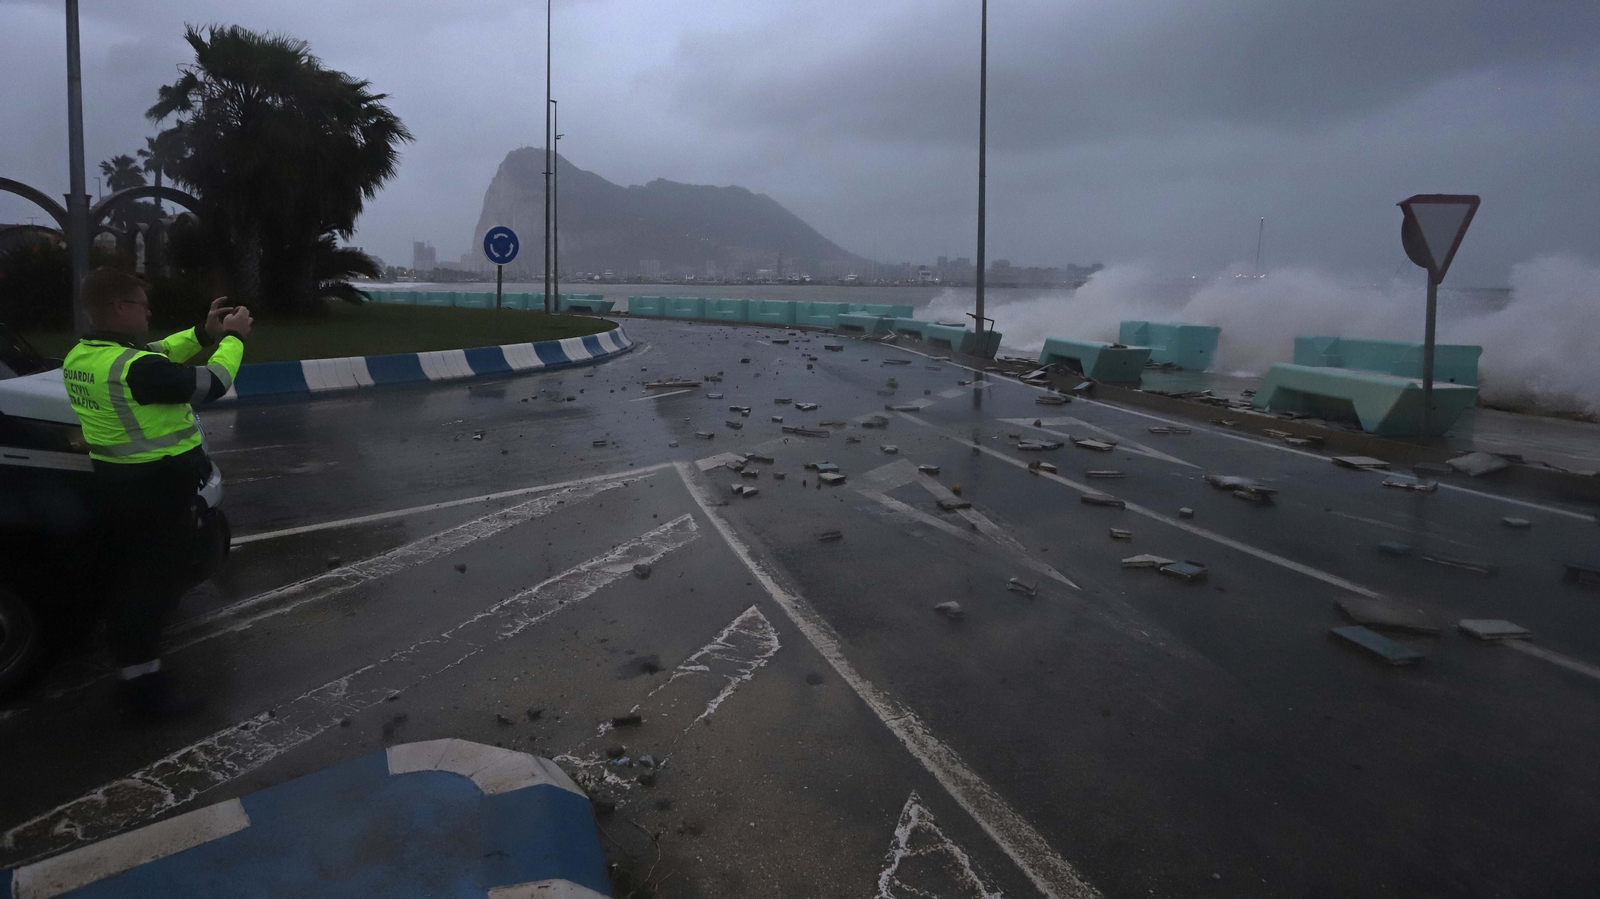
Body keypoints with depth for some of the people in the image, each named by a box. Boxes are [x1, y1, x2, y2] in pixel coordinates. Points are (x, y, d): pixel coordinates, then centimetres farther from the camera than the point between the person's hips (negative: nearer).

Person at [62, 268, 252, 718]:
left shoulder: (81, 357, 3)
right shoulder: (133, 367, -26)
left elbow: (157, 354, 15)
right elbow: (210, 383, -18)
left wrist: (204, 333, 6)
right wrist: (233, 337, -4)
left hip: (116, 483, 9)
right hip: (156, 489, -9)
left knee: (125, 578, 20)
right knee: (155, 580, 2)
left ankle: (128, 659, 36)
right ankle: (143, 680, 11)